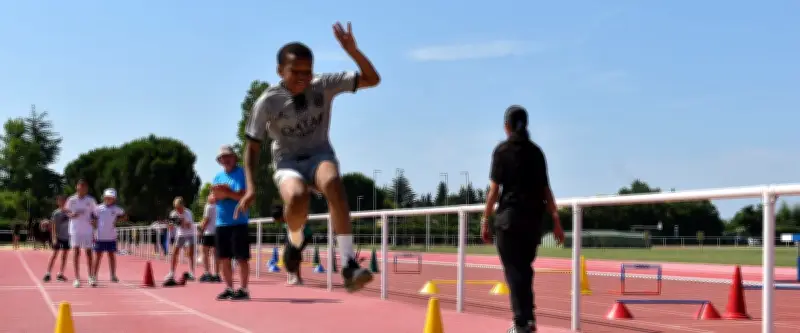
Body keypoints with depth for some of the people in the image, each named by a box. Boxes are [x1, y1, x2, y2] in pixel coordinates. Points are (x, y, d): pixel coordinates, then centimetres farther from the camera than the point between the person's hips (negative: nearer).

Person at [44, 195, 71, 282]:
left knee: (64, 255, 7)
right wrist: (54, 238, -14)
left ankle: (60, 274, 13)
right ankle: (48, 274, -4)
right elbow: (53, 226, -7)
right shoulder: (56, 213, -6)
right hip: (58, 237, -4)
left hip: (67, 237, 4)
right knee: (55, 254, -6)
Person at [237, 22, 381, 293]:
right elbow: (253, 147, -1)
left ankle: (348, 265, -38)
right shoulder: (267, 102, -11)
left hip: (320, 154, 1)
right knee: (297, 198, -37)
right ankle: (295, 240, 1)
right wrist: (251, 187, -12)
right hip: (288, 161, -1)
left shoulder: (324, 85, -7)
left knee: (333, 183, -37)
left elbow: (372, 79, -8)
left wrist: (352, 50, -24)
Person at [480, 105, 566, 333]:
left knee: (514, 270, -1)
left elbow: (494, 189, -6)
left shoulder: (503, 150, -2)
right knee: (524, 268, 17)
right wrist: (555, 220, 10)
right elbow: (546, 190, 9)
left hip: (510, 216, -4)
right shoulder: (536, 151, 11)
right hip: (534, 217, 4)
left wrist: (485, 220, -3)